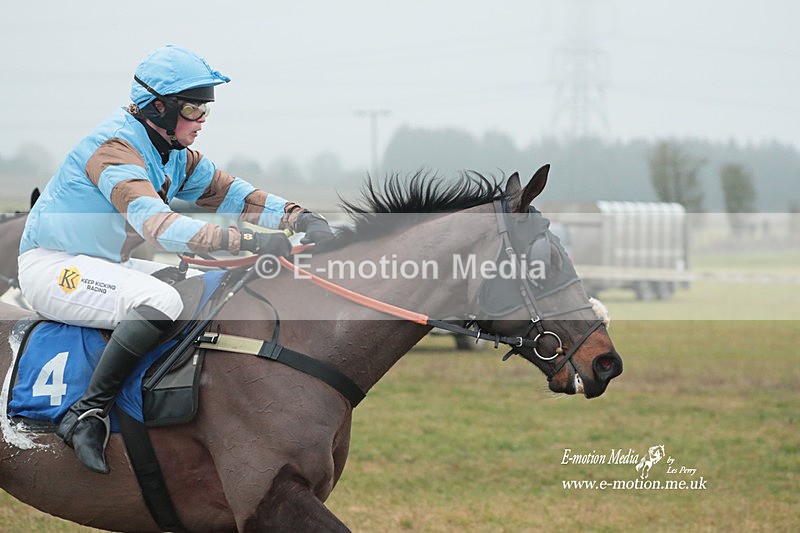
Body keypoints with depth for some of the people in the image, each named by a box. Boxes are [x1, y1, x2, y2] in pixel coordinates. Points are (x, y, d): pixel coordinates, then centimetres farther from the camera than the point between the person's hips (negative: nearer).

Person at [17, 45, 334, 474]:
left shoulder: (176, 154, 7)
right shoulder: (115, 148, -23)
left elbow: (227, 191, 6)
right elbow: (156, 224, -35)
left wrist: (298, 217, -12)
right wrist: (247, 240, -43)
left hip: (105, 264, 10)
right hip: (51, 266, -10)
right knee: (161, 302, -33)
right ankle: (87, 413, -28)